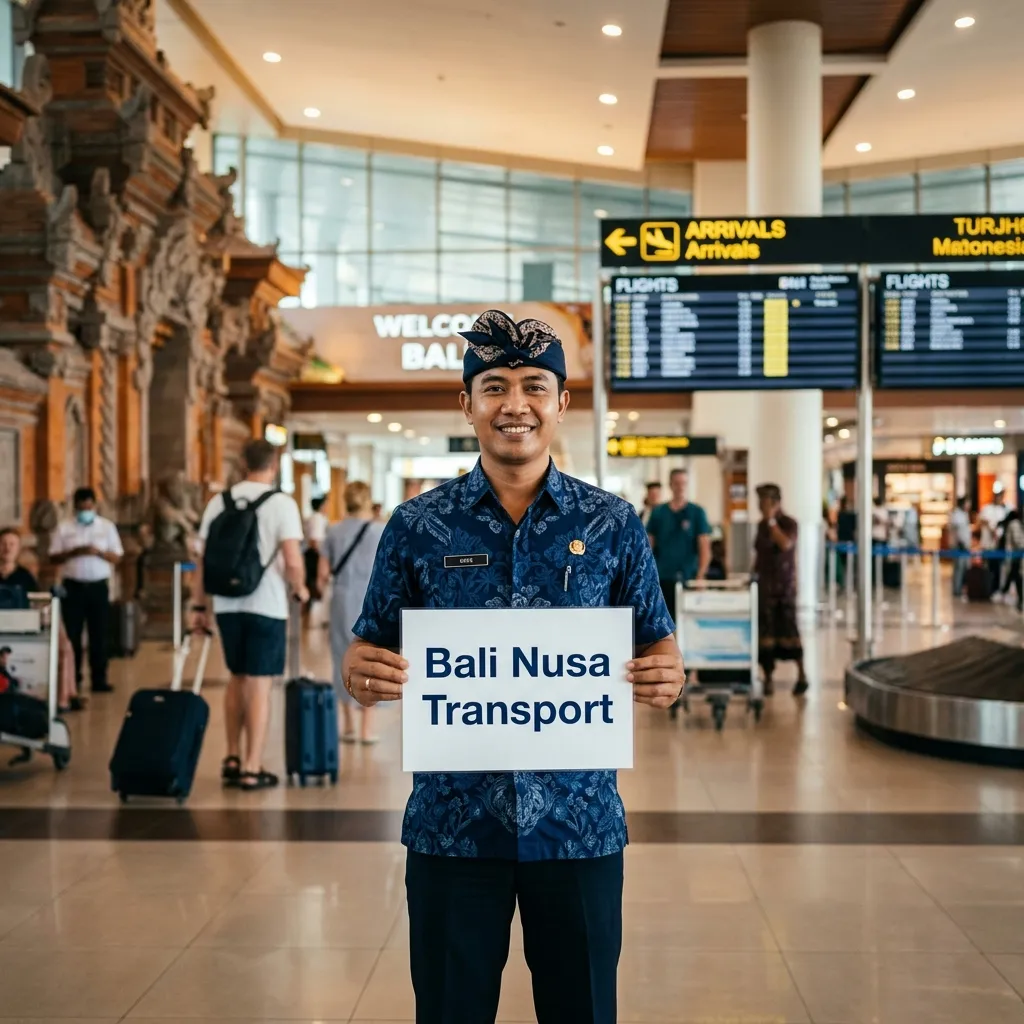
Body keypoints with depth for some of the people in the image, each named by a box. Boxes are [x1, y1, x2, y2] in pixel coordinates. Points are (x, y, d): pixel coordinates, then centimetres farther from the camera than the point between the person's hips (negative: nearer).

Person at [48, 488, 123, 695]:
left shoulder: (107, 527, 5)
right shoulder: (64, 528, 4)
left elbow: (117, 557, 2)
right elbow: (53, 558, 0)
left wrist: (98, 552, -15)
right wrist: (74, 552, -16)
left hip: (98, 586, 0)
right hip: (73, 586, 0)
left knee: (99, 634, 2)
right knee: (72, 634, 1)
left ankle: (98, 679, 7)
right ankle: (73, 680, 8)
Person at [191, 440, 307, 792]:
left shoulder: (219, 502, 5)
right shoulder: (282, 503, -8)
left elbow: (202, 560, 5)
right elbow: (293, 562, -15)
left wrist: (198, 606, 12)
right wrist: (300, 590, 4)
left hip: (228, 605, 5)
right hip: (267, 606, -4)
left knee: (237, 679, 20)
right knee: (259, 686, 2)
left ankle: (232, 759, 22)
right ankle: (252, 769, 6)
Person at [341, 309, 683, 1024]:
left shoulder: (613, 524, 1)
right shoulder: (419, 525, 1)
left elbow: (659, 644, 6)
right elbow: (369, 651, 5)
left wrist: (667, 676, -16)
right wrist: (361, 674, -18)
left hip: (579, 822, 0)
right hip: (451, 823, 0)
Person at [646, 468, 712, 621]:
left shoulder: (697, 512, 3)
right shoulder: (658, 513, 9)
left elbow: (705, 548, -1)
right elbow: (649, 545, 11)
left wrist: (700, 575, -11)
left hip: (687, 579, -2)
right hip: (662, 578, 2)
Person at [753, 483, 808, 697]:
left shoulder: (789, 524, -5)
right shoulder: (761, 525, 11)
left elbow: (786, 543, -25)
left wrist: (772, 521, -21)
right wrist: (753, 575, 13)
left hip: (784, 584, -5)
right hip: (764, 584, 5)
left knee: (788, 627, -5)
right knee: (765, 629, 2)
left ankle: (801, 674, 9)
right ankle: (768, 677, 8)